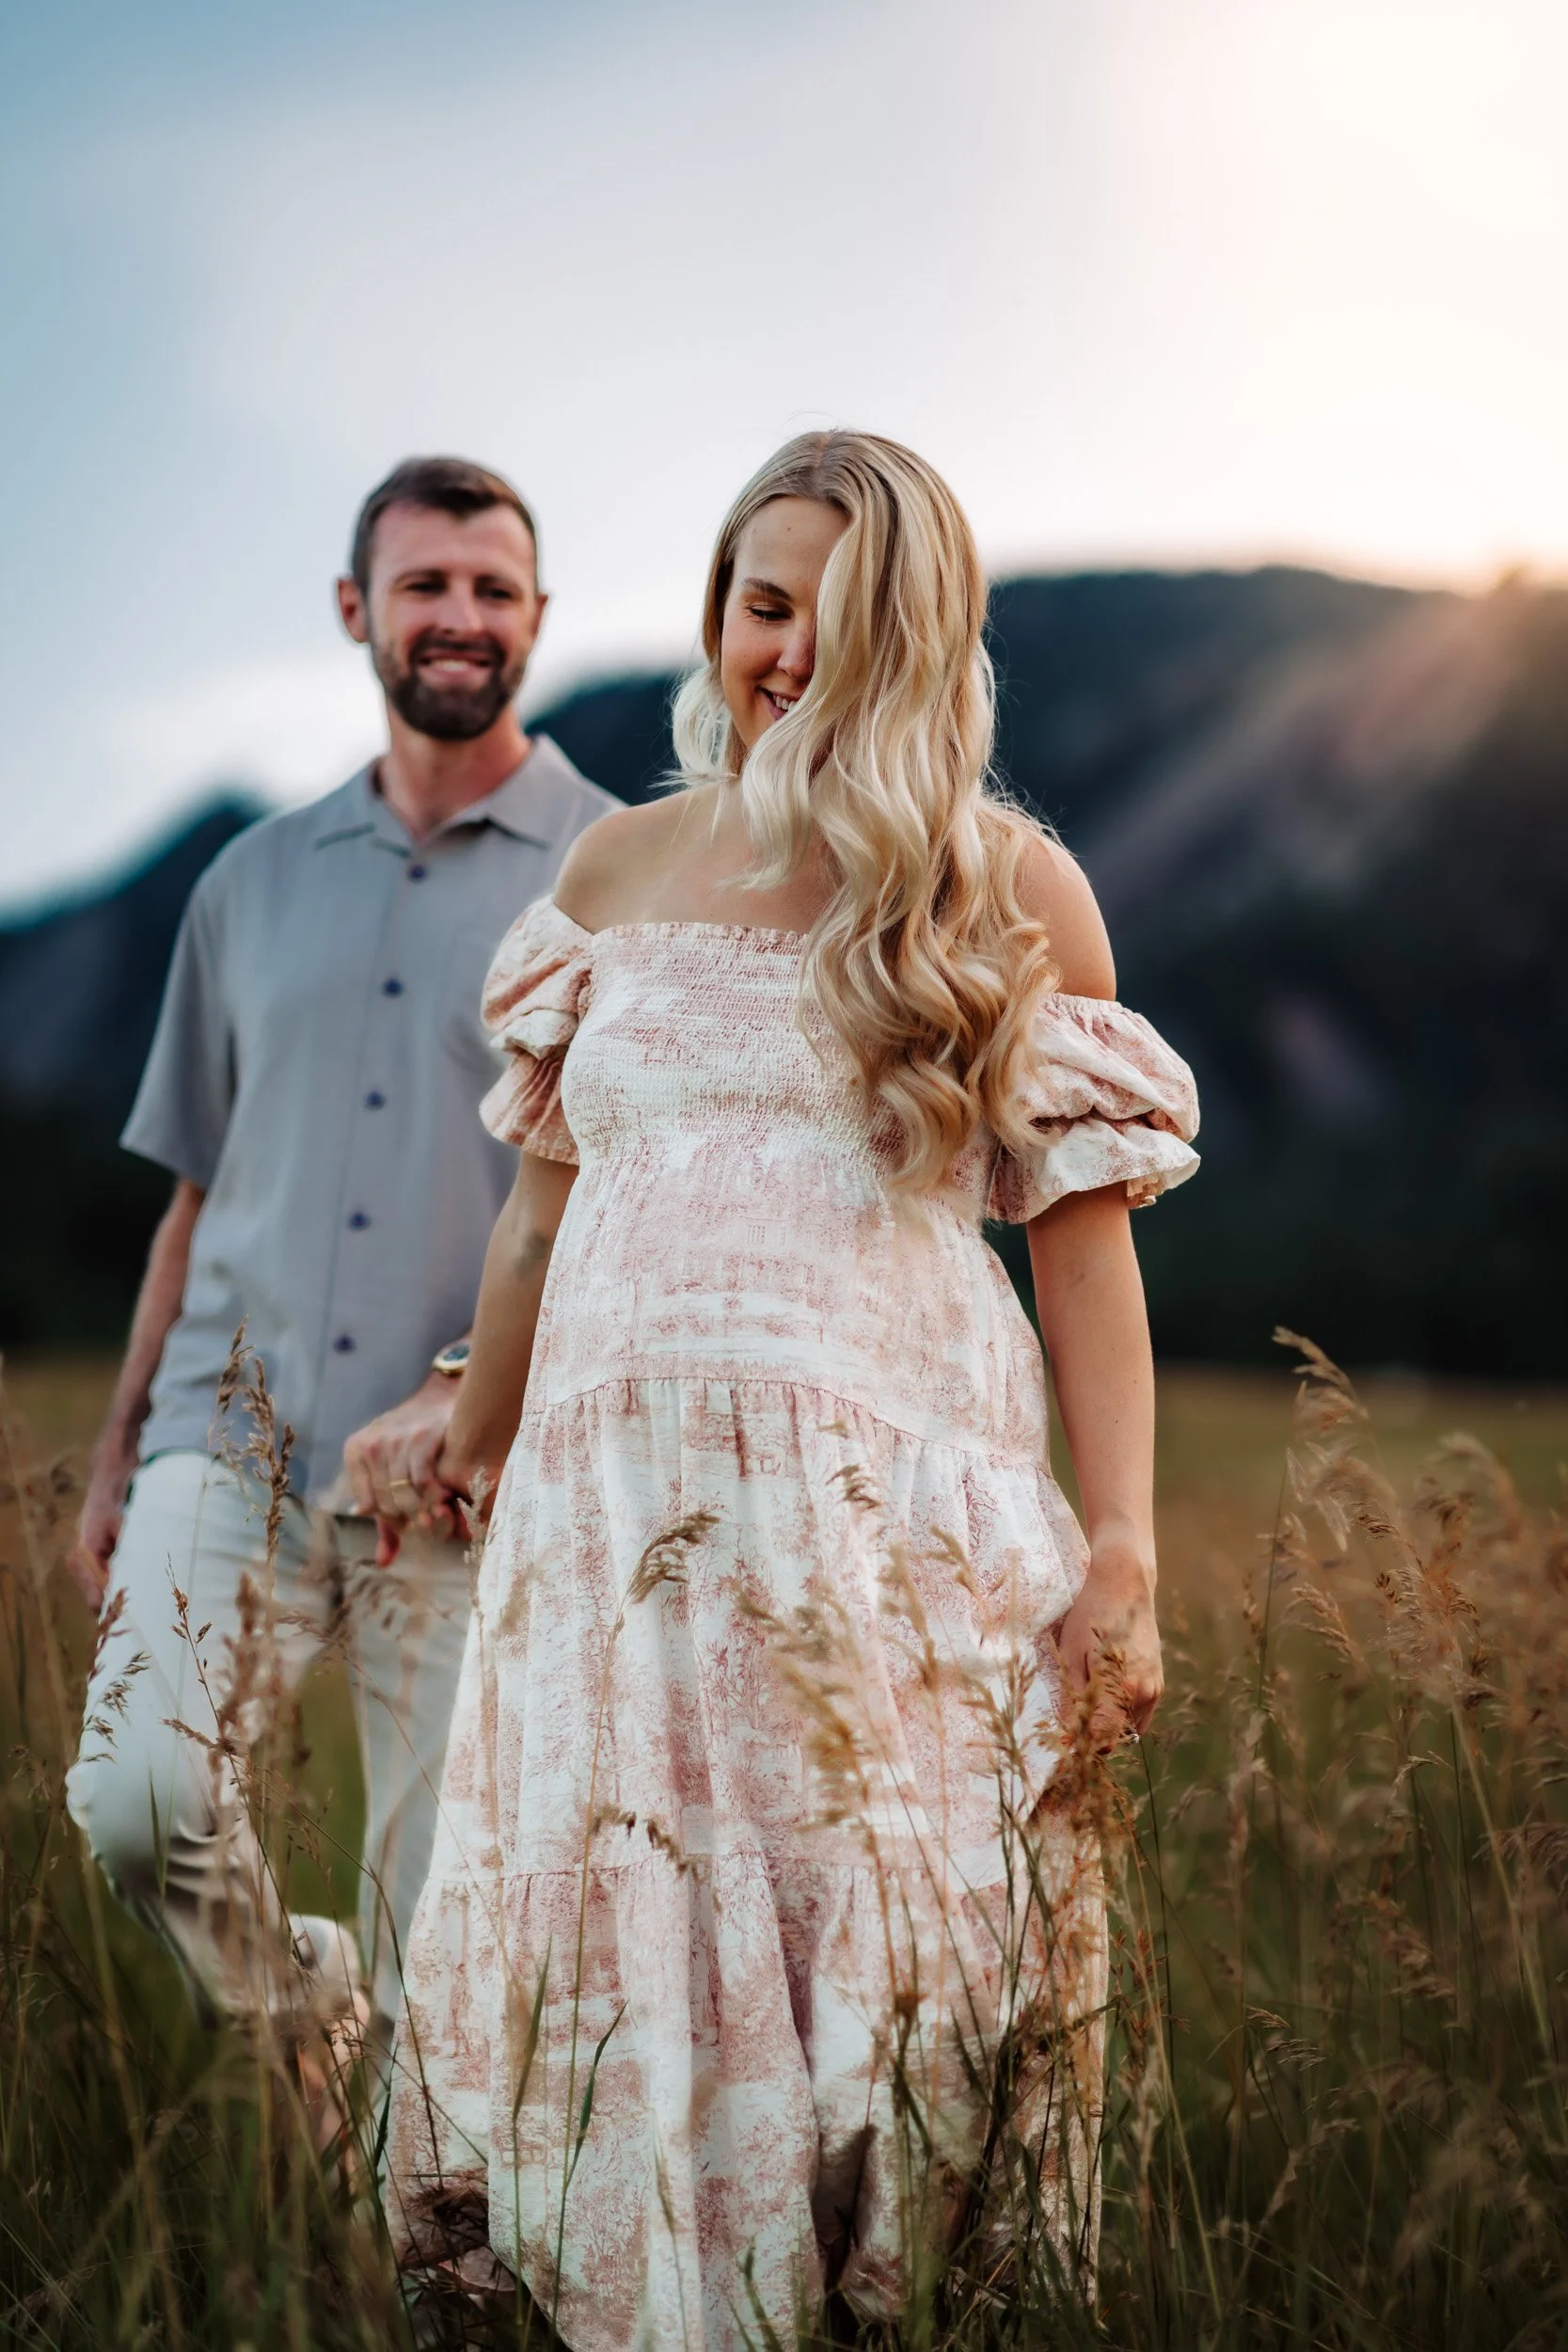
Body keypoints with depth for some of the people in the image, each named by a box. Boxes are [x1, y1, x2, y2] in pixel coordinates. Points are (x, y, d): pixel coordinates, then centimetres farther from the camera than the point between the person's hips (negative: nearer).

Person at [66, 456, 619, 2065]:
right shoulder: (254, 883, 16)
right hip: (232, 1430, 3)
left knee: (441, 1933, -2)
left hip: (474, 1472, -3)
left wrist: (469, 1392, -18)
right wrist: (117, 1446, 17)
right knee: (137, 1799, -16)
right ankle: (291, 2001, 14)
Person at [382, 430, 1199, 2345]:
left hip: (897, 1518, -3)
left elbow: (1085, 1240, 1)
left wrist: (1121, 1554, -6)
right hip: (616, 1515, 3)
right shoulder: (620, 868, 13)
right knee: (611, 1984, 5)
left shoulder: (1013, 891, 5)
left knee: (886, 1986, 0)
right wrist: (471, 1453, 28)